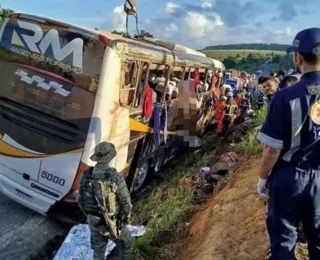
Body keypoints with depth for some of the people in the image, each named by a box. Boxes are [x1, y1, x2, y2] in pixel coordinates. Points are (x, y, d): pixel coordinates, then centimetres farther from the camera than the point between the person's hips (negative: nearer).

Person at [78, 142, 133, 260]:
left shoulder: (86, 176, -12)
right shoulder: (115, 177, -27)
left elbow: (81, 200, 0)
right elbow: (126, 202, -17)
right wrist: (125, 218, 3)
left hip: (94, 222, 4)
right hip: (113, 223, -4)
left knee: (98, 251, 26)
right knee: (125, 244, 24)